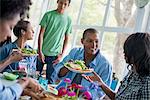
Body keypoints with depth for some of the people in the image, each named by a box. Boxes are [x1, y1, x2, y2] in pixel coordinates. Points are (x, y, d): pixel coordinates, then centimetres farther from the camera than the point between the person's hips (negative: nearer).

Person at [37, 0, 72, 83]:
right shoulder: (48, 15, -2)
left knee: (50, 78, 6)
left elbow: (66, 38, 7)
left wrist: (61, 54, 0)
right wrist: (40, 51, -8)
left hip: (55, 54, 1)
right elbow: (41, 34, -3)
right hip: (43, 52, -1)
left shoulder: (68, 20, 3)